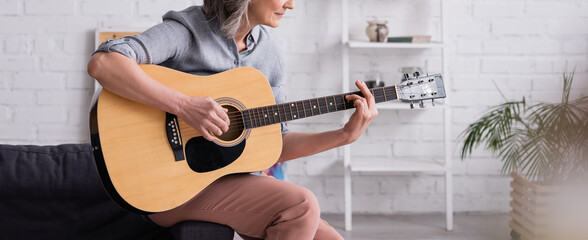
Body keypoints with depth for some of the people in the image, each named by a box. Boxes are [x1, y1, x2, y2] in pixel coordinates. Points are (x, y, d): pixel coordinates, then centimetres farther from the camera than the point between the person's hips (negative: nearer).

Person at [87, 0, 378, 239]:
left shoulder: (268, 53, 8)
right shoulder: (185, 30, -12)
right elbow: (101, 63, -28)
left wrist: (345, 135, -1)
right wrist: (184, 105, -32)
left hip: (228, 177, 7)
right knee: (300, 205, -25)